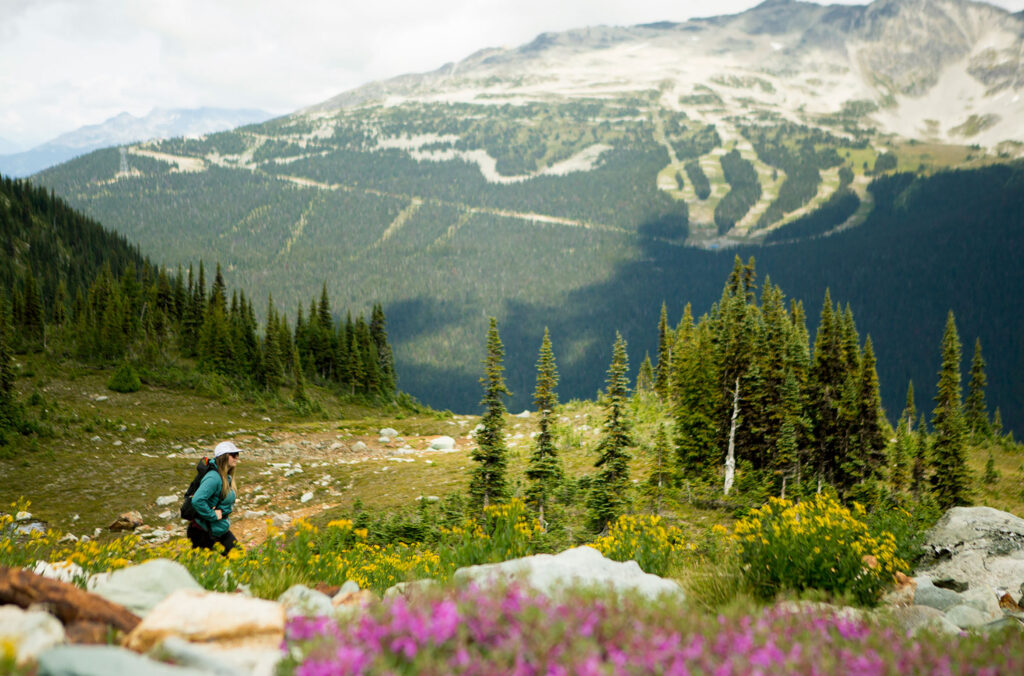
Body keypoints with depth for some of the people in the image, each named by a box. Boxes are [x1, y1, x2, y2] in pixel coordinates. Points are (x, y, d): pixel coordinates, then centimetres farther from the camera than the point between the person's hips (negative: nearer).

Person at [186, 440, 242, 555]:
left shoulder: (228, 477, 7)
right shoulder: (214, 478, -23)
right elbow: (197, 500, -35)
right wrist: (213, 515, -24)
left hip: (221, 530, 9)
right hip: (203, 532, -9)